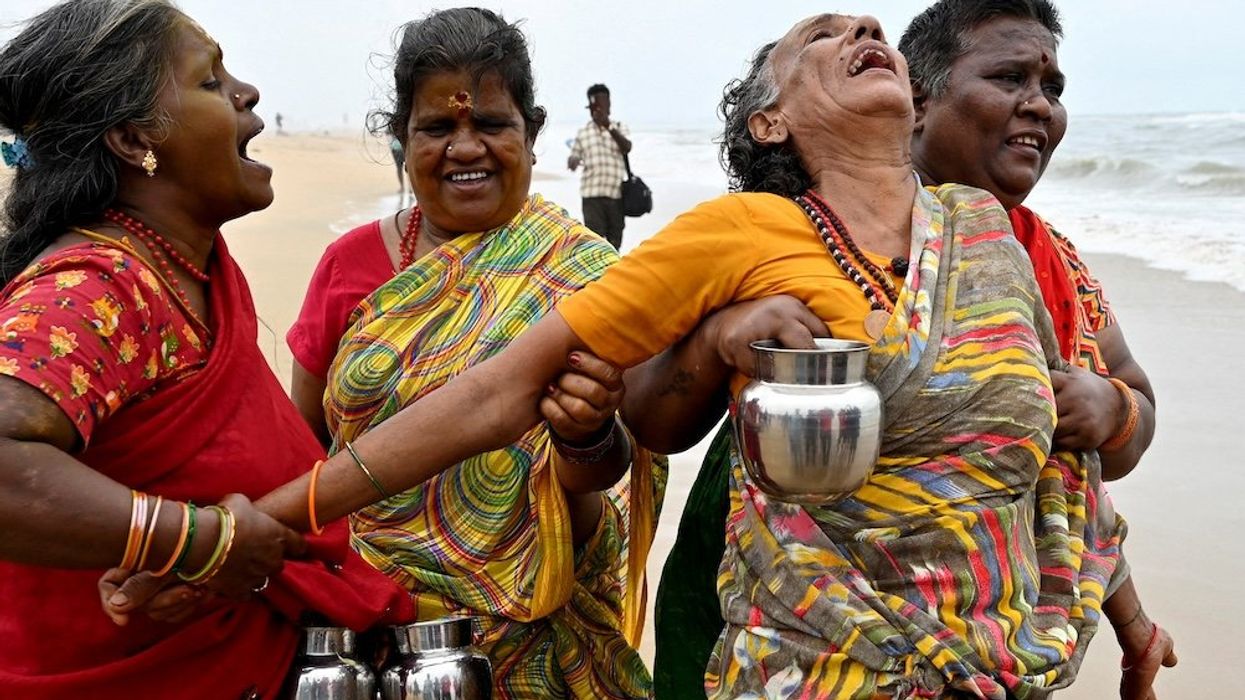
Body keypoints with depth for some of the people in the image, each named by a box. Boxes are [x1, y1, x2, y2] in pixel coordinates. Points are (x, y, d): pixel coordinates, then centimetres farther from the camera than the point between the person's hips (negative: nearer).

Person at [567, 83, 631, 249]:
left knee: (615, 240, 9)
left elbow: (627, 148, -11)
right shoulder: (582, 133, 8)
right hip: (592, 193, -1)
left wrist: (608, 127, -23)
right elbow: (573, 159, 12)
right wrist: (572, 162, -13)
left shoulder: (619, 127, 8)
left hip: (616, 192, 1)